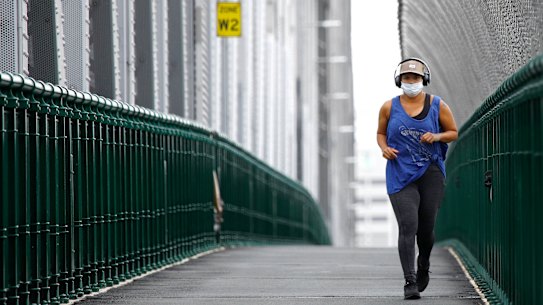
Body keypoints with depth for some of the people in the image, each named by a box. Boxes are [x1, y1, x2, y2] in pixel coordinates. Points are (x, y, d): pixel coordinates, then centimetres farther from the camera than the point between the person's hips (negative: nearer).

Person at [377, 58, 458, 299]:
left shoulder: (437, 105, 2)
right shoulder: (389, 107, 3)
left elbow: (454, 133, 10)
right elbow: (380, 133, 16)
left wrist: (437, 136, -10)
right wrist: (384, 148, -5)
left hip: (430, 173, 1)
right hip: (400, 175, -1)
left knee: (427, 227, 7)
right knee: (408, 226, -15)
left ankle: (423, 266, 40)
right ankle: (410, 282, -17)